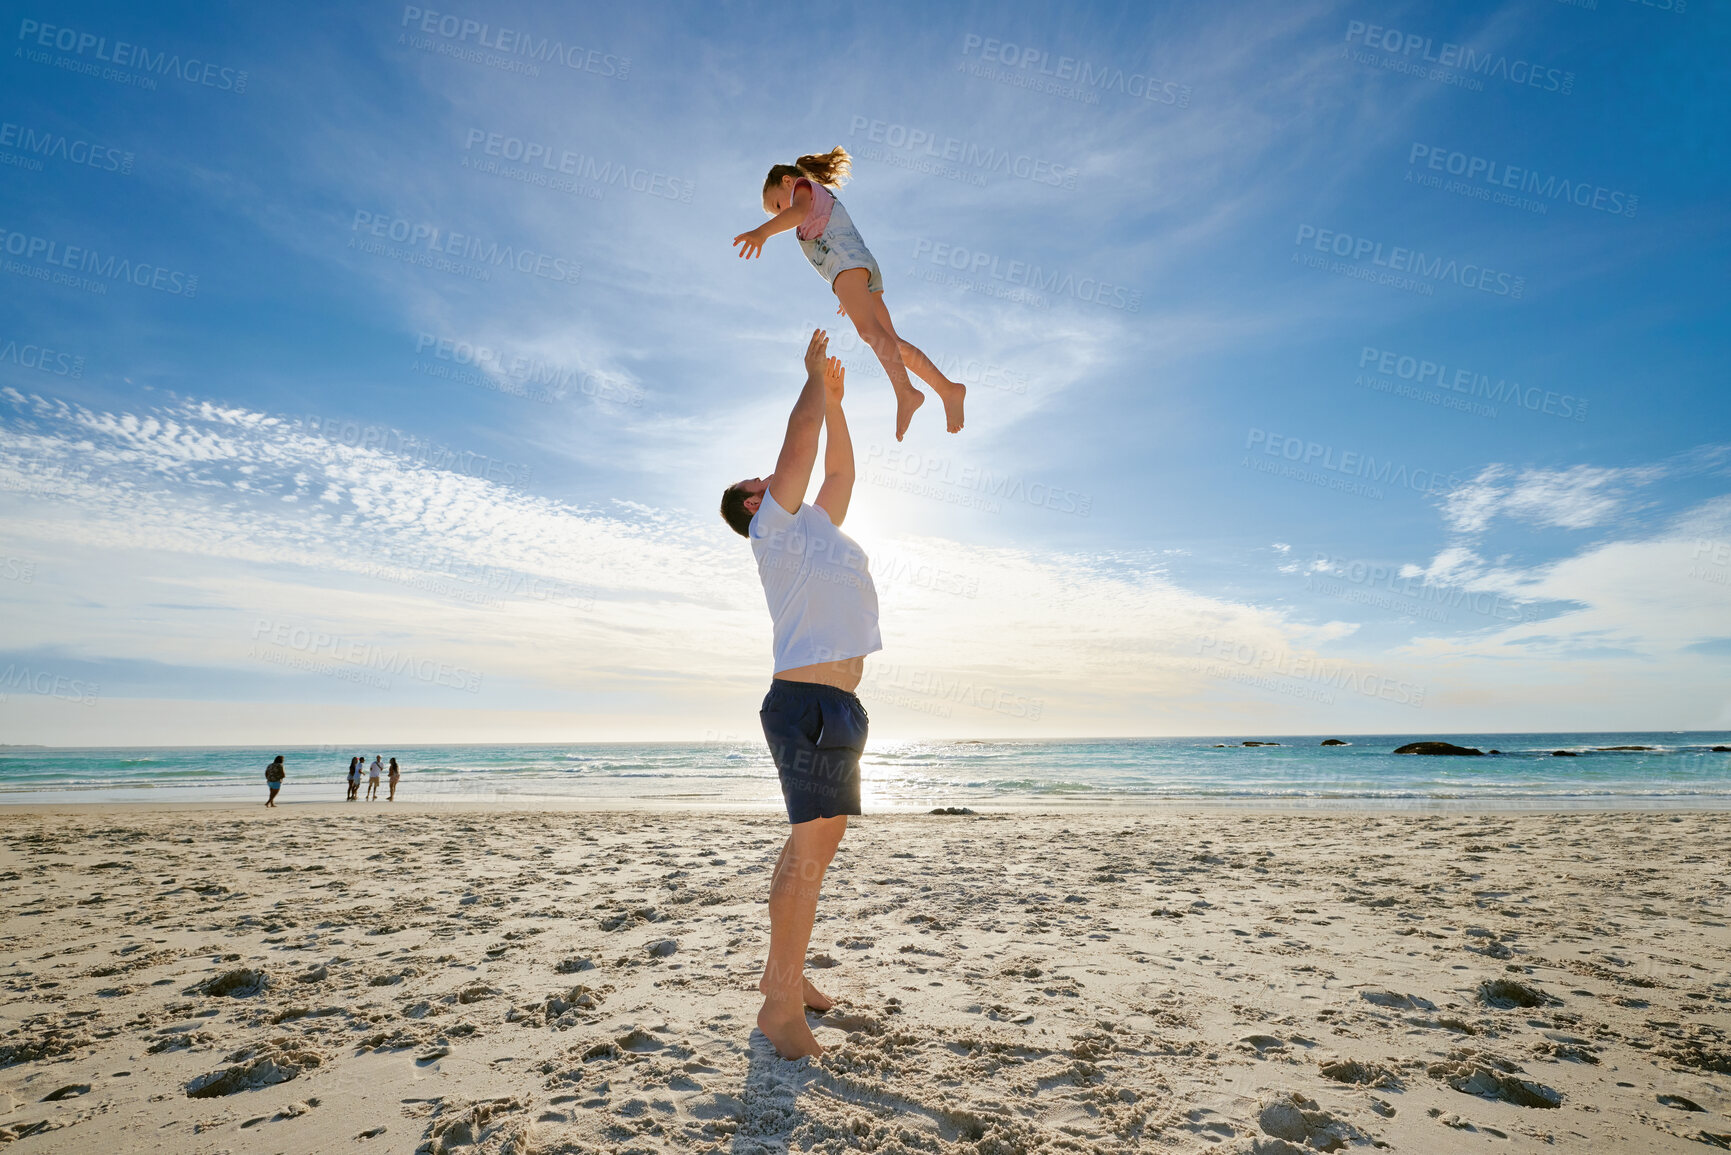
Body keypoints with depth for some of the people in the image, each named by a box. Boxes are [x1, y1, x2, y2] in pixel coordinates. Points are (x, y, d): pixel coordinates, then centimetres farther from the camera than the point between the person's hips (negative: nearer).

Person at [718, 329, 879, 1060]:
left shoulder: (812, 528, 21)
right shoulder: (774, 530, -2)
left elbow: (840, 469, 28)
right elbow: (801, 445, -6)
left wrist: (834, 398, 28)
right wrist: (815, 378, 7)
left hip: (833, 707, 9)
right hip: (811, 703, -9)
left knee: (814, 844, 13)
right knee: (811, 850, -11)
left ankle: (782, 972, 25)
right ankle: (781, 1006, -3)